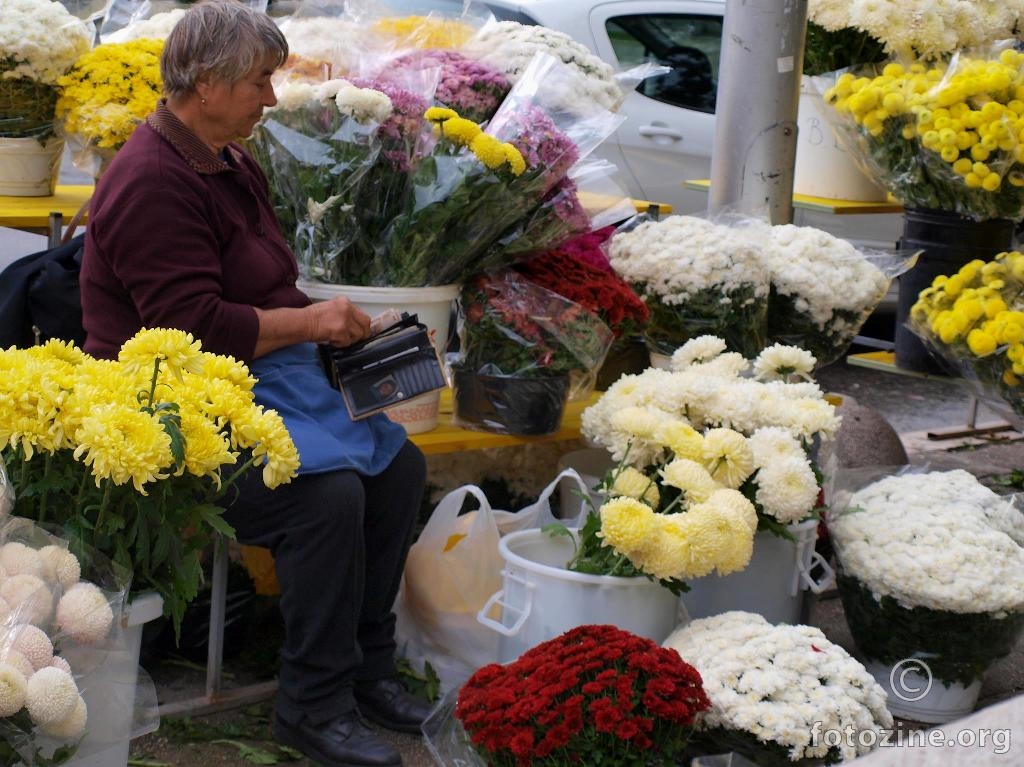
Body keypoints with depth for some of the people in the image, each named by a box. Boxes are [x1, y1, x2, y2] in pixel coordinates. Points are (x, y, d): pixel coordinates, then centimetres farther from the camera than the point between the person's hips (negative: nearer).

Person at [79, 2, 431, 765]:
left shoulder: (234, 167, 15)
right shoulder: (153, 182, -17)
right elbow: (192, 326, -23)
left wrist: (330, 320, 5)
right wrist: (308, 322, -17)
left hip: (265, 381, 10)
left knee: (399, 465, -1)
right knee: (327, 491, -28)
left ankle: (367, 666, 10)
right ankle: (315, 704, -12)